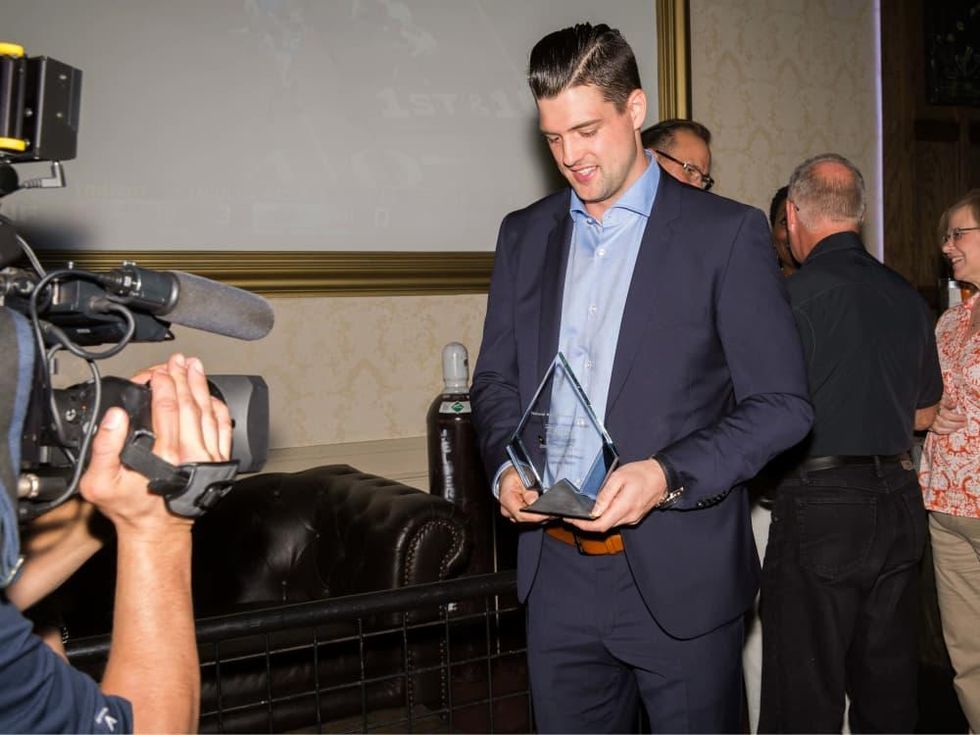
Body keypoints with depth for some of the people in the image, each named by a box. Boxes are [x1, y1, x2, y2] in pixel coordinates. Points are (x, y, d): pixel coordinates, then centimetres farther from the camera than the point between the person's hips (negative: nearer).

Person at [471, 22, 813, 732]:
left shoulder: (727, 233, -6)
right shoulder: (525, 234, 8)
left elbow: (782, 403, -8)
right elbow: (496, 377, 13)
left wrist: (669, 475, -21)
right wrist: (506, 465, -7)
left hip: (681, 574, -3)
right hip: (559, 573, 4)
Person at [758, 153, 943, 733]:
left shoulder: (799, 294, -11)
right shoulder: (907, 296, 8)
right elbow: (925, 412, 18)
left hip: (821, 505, -7)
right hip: (900, 500, 7)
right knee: (889, 684, 17)